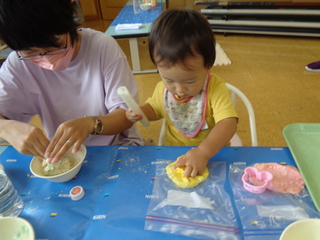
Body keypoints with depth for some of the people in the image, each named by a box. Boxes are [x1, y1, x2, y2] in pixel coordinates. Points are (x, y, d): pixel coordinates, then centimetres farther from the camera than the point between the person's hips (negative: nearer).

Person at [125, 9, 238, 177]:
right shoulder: (162, 89, -7)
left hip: (212, 155, -2)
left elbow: (228, 123, -31)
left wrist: (203, 152, -45)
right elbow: (155, 108, 13)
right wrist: (140, 112, -8)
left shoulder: (216, 89, -21)